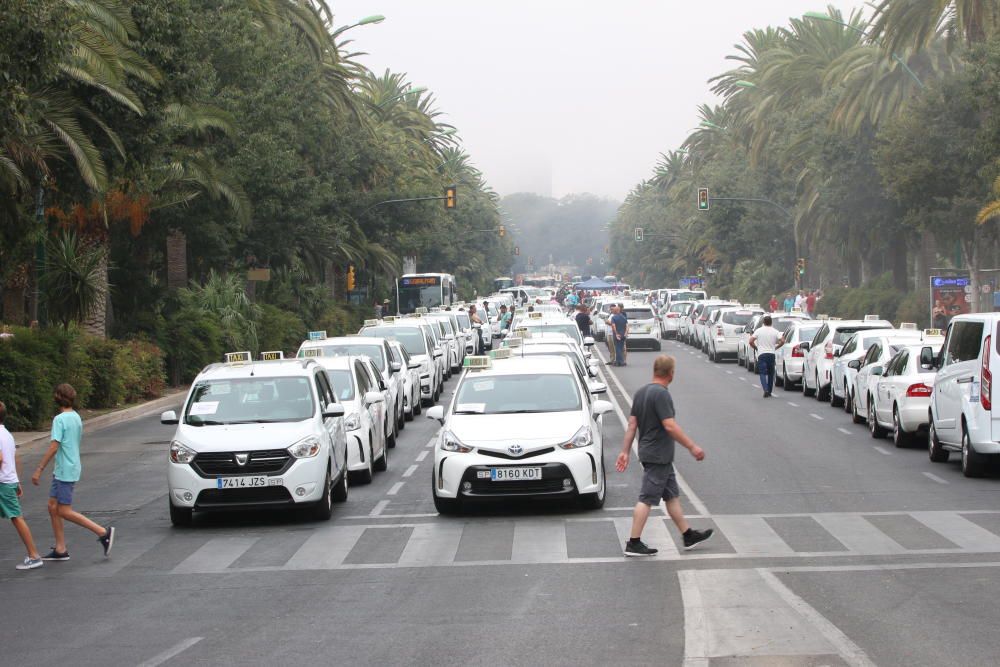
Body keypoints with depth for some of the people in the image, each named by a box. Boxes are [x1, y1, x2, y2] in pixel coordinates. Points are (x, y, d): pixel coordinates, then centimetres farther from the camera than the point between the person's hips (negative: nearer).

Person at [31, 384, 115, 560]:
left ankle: (103, 532, -7)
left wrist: (39, 469, -19)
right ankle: (60, 549, 12)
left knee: (64, 511, -6)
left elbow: (54, 447, -22)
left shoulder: (60, 419, -17)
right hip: (61, 471, 9)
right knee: (53, 507, 11)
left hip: (65, 471, -9)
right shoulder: (77, 418, 10)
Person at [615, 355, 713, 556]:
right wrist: (692, 447, -17)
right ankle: (634, 543, -3)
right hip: (658, 456, -10)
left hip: (648, 453, 10)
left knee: (672, 495, 16)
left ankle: (688, 535, 24)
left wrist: (625, 451, 13)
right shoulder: (661, 394, -19)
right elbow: (670, 426, -23)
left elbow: (632, 424, 11)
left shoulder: (641, 393, 9)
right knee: (647, 498, -6)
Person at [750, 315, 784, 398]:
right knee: (771, 373, 15)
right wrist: (776, 347, 9)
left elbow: (751, 341, -7)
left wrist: (756, 348, 10)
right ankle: (769, 391, 20)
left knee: (763, 373, -4)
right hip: (771, 354, 2)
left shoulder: (759, 331, -1)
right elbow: (782, 341, -7)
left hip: (761, 354, -2)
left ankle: (766, 390, -24)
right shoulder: (775, 331, 2)